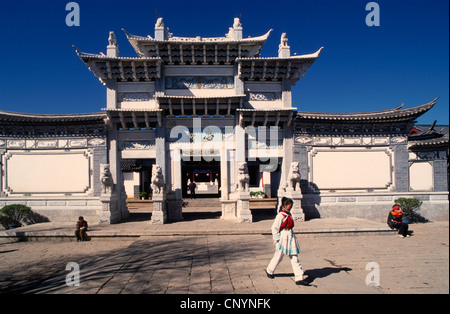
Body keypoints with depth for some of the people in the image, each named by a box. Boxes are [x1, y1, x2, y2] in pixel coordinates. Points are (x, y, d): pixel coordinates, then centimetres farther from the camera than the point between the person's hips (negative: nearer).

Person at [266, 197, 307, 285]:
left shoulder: (288, 214, 9)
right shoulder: (281, 215, -16)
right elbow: (274, 228, -17)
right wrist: (277, 240, -14)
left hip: (290, 237, 8)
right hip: (283, 237, -8)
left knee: (294, 257, 4)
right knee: (278, 256, 9)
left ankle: (299, 278, 5)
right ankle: (269, 271, 33)